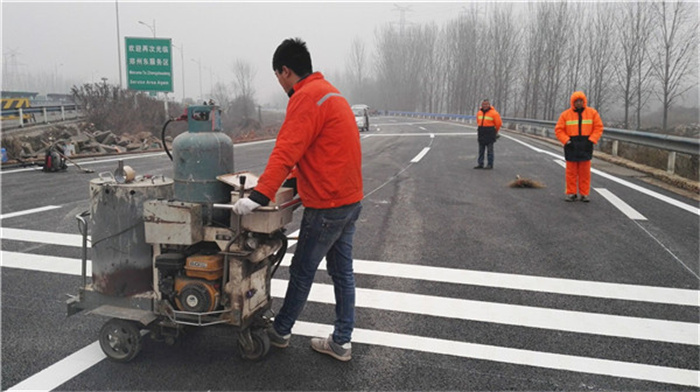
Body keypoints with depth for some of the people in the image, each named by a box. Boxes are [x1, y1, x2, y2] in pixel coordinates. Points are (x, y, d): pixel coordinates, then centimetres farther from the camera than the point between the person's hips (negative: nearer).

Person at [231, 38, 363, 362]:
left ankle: (280, 331, 25)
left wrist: (260, 195, -28)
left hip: (327, 206, -9)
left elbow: (286, 151, -25)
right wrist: (294, 177, 28)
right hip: (350, 200, 9)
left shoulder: (306, 97, -15)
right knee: (342, 271, 13)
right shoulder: (330, 92, 16)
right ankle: (341, 342, 22)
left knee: (302, 272, 7)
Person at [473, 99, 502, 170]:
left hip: (490, 134, -5)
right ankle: (480, 164, 14)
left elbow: (498, 124, 0)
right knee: (481, 150, 8)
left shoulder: (493, 113, -7)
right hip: (481, 134, 6)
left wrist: (495, 132, 11)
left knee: (490, 150, -3)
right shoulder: (479, 113, 9)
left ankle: (490, 164, 1)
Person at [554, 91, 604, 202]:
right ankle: (571, 193, 10)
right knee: (571, 171, 3)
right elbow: (558, 130, 3)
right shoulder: (566, 114, 3)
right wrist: (566, 141, -9)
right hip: (571, 146, 0)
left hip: (585, 146, 0)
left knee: (585, 171, 3)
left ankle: (585, 193, 9)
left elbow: (598, 127, 5)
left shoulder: (592, 113, 6)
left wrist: (591, 140, -6)